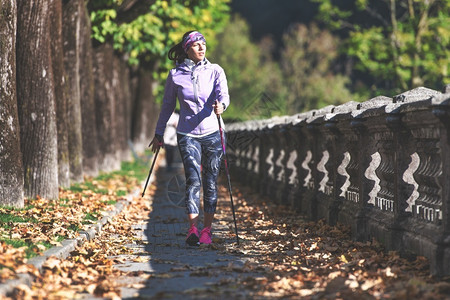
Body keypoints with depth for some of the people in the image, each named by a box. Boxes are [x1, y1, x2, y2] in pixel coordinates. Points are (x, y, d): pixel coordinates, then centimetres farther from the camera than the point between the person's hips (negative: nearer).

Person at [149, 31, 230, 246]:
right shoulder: (175, 75, 1)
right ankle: (193, 228, -19)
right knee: (193, 180, -16)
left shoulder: (215, 71, 0)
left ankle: (207, 229, 15)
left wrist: (221, 105, -40)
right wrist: (159, 134, 17)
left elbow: (223, 94, -16)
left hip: (212, 133, 1)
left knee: (211, 182, 5)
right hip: (187, 134, -1)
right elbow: (167, 105, 12)